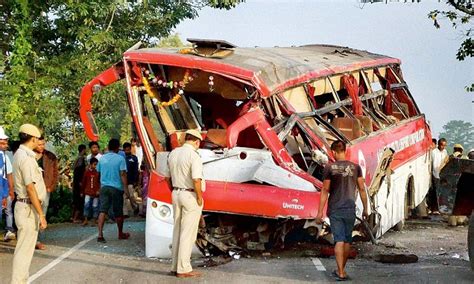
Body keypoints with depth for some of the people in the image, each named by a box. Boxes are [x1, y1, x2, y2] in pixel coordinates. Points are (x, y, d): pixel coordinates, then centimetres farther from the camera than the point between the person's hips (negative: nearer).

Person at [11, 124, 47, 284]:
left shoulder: (19, 154, 13)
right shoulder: (27, 158, -18)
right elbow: (30, 188, -22)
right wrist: (41, 214, -21)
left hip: (24, 205, 10)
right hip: (28, 208, -10)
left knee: (25, 247, 18)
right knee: (24, 249, -6)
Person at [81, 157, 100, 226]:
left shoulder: (98, 172, 0)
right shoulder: (87, 172, 0)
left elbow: (100, 182, 3)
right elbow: (83, 182, 7)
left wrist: (99, 190, -9)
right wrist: (82, 191, 10)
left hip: (95, 193, 0)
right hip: (88, 192, 0)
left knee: (95, 206, 5)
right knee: (86, 205, -9)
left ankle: (95, 220, 14)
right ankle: (86, 220, -4)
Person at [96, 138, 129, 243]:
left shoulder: (102, 158, 7)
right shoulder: (120, 158, -8)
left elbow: (98, 172, 17)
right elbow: (123, 174, -13)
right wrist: (125, 188, -12)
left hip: (104, 187, 3)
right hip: (116, 188, -3)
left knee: (103, 211, -3)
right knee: (118, 212, 10)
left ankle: (100, 234, -17)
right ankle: (121, 234, 24)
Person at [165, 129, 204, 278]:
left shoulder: (173, 153, 8)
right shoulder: (194, 156, -16)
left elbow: (168, 177, 15)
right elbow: (196, 180, -25)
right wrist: (199, 198, -14)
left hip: (176, 194, 7)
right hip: (190, 195, -7)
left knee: (177, 231, 15)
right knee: (188, 233, -1)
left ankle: (175, 266, 20)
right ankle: (184, 269, 2)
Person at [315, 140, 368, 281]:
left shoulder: (329, 168, -7)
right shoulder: (355, 167, 0)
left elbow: (325, 191, -7)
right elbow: (362, 189, 2)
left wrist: (320, 212, -3)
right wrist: (365, 209, 10)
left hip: (334, 210, -2)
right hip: (350, 209, 2)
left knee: (339, 240, -2)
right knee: (347, 240, 14)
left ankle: (341, 272, -8)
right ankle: (342, 269, 25)